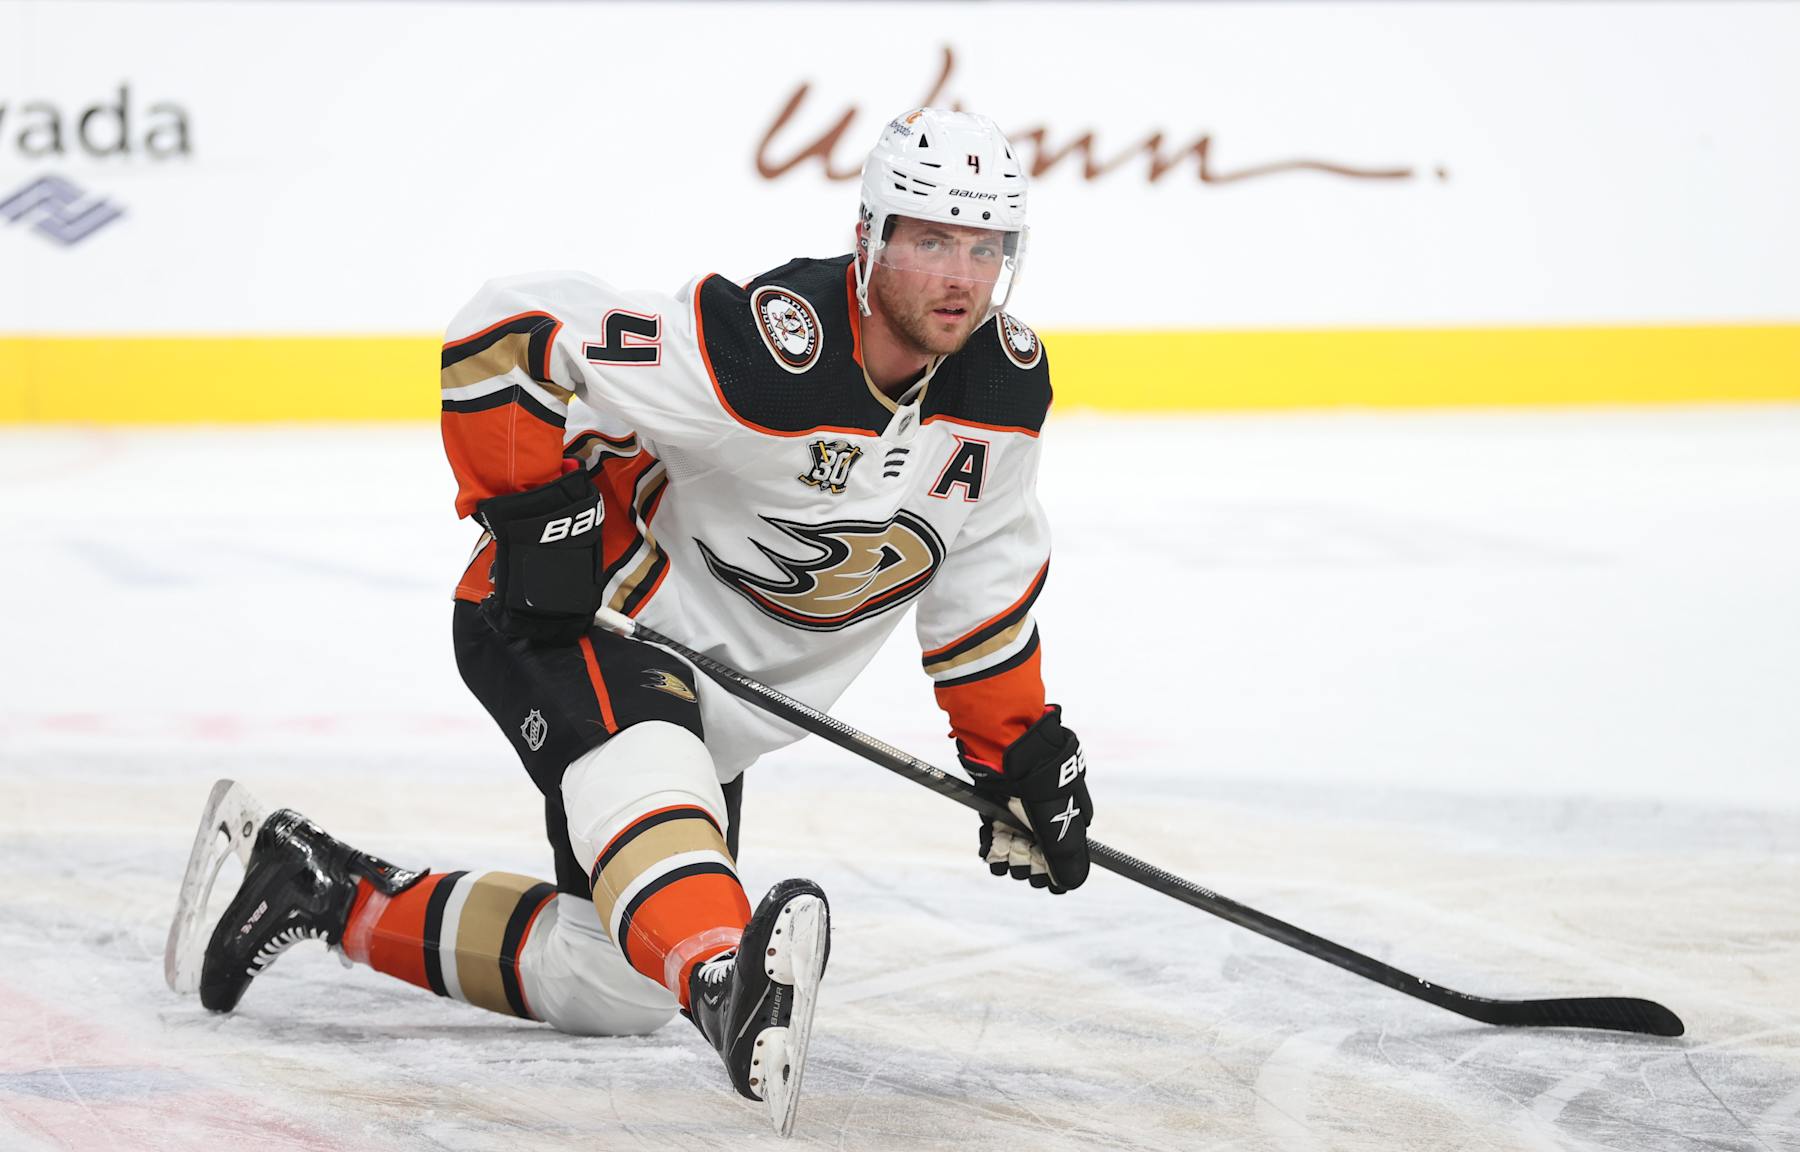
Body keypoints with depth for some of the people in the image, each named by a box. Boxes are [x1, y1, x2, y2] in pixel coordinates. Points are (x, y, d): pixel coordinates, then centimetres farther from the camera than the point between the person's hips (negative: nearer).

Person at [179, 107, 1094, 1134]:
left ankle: (339, 894, 24)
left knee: (614, 987, 11)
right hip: (560, 614, -8)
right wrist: (535, 510, -29)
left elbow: (983, 574, 8)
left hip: (717, 697, 8)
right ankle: (733, 986, -67)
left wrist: (1018, 744, 6)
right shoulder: (762, 351, -31)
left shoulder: (1010, 385, -9)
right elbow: (505, 333, -29)